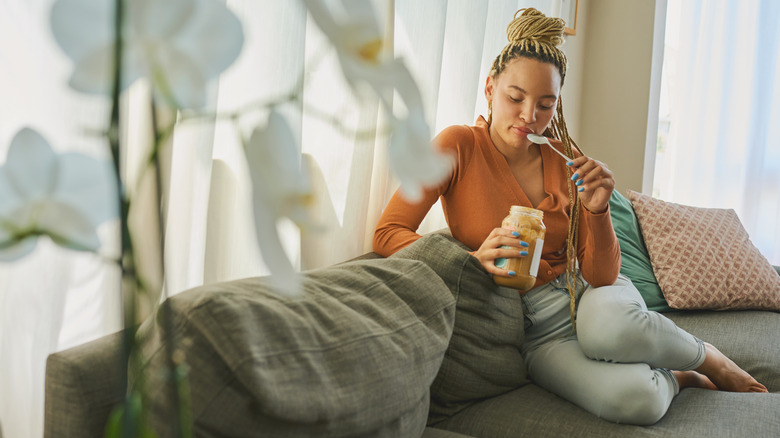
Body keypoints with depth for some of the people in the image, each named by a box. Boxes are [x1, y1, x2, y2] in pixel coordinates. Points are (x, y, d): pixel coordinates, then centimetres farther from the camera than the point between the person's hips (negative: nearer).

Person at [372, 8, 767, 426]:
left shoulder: (563, 157, -1)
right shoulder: (459, 146, -9)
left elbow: (603, 276, -2)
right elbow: (388, 234, -16)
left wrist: (597, 210, -21)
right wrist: (474, 259, -29)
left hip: (587, 295, 3)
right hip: (536, 332, -2)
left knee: (609, 325, -38)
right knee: (631, 397, -34)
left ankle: (705, 357, -4)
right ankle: (674, 378, 4)